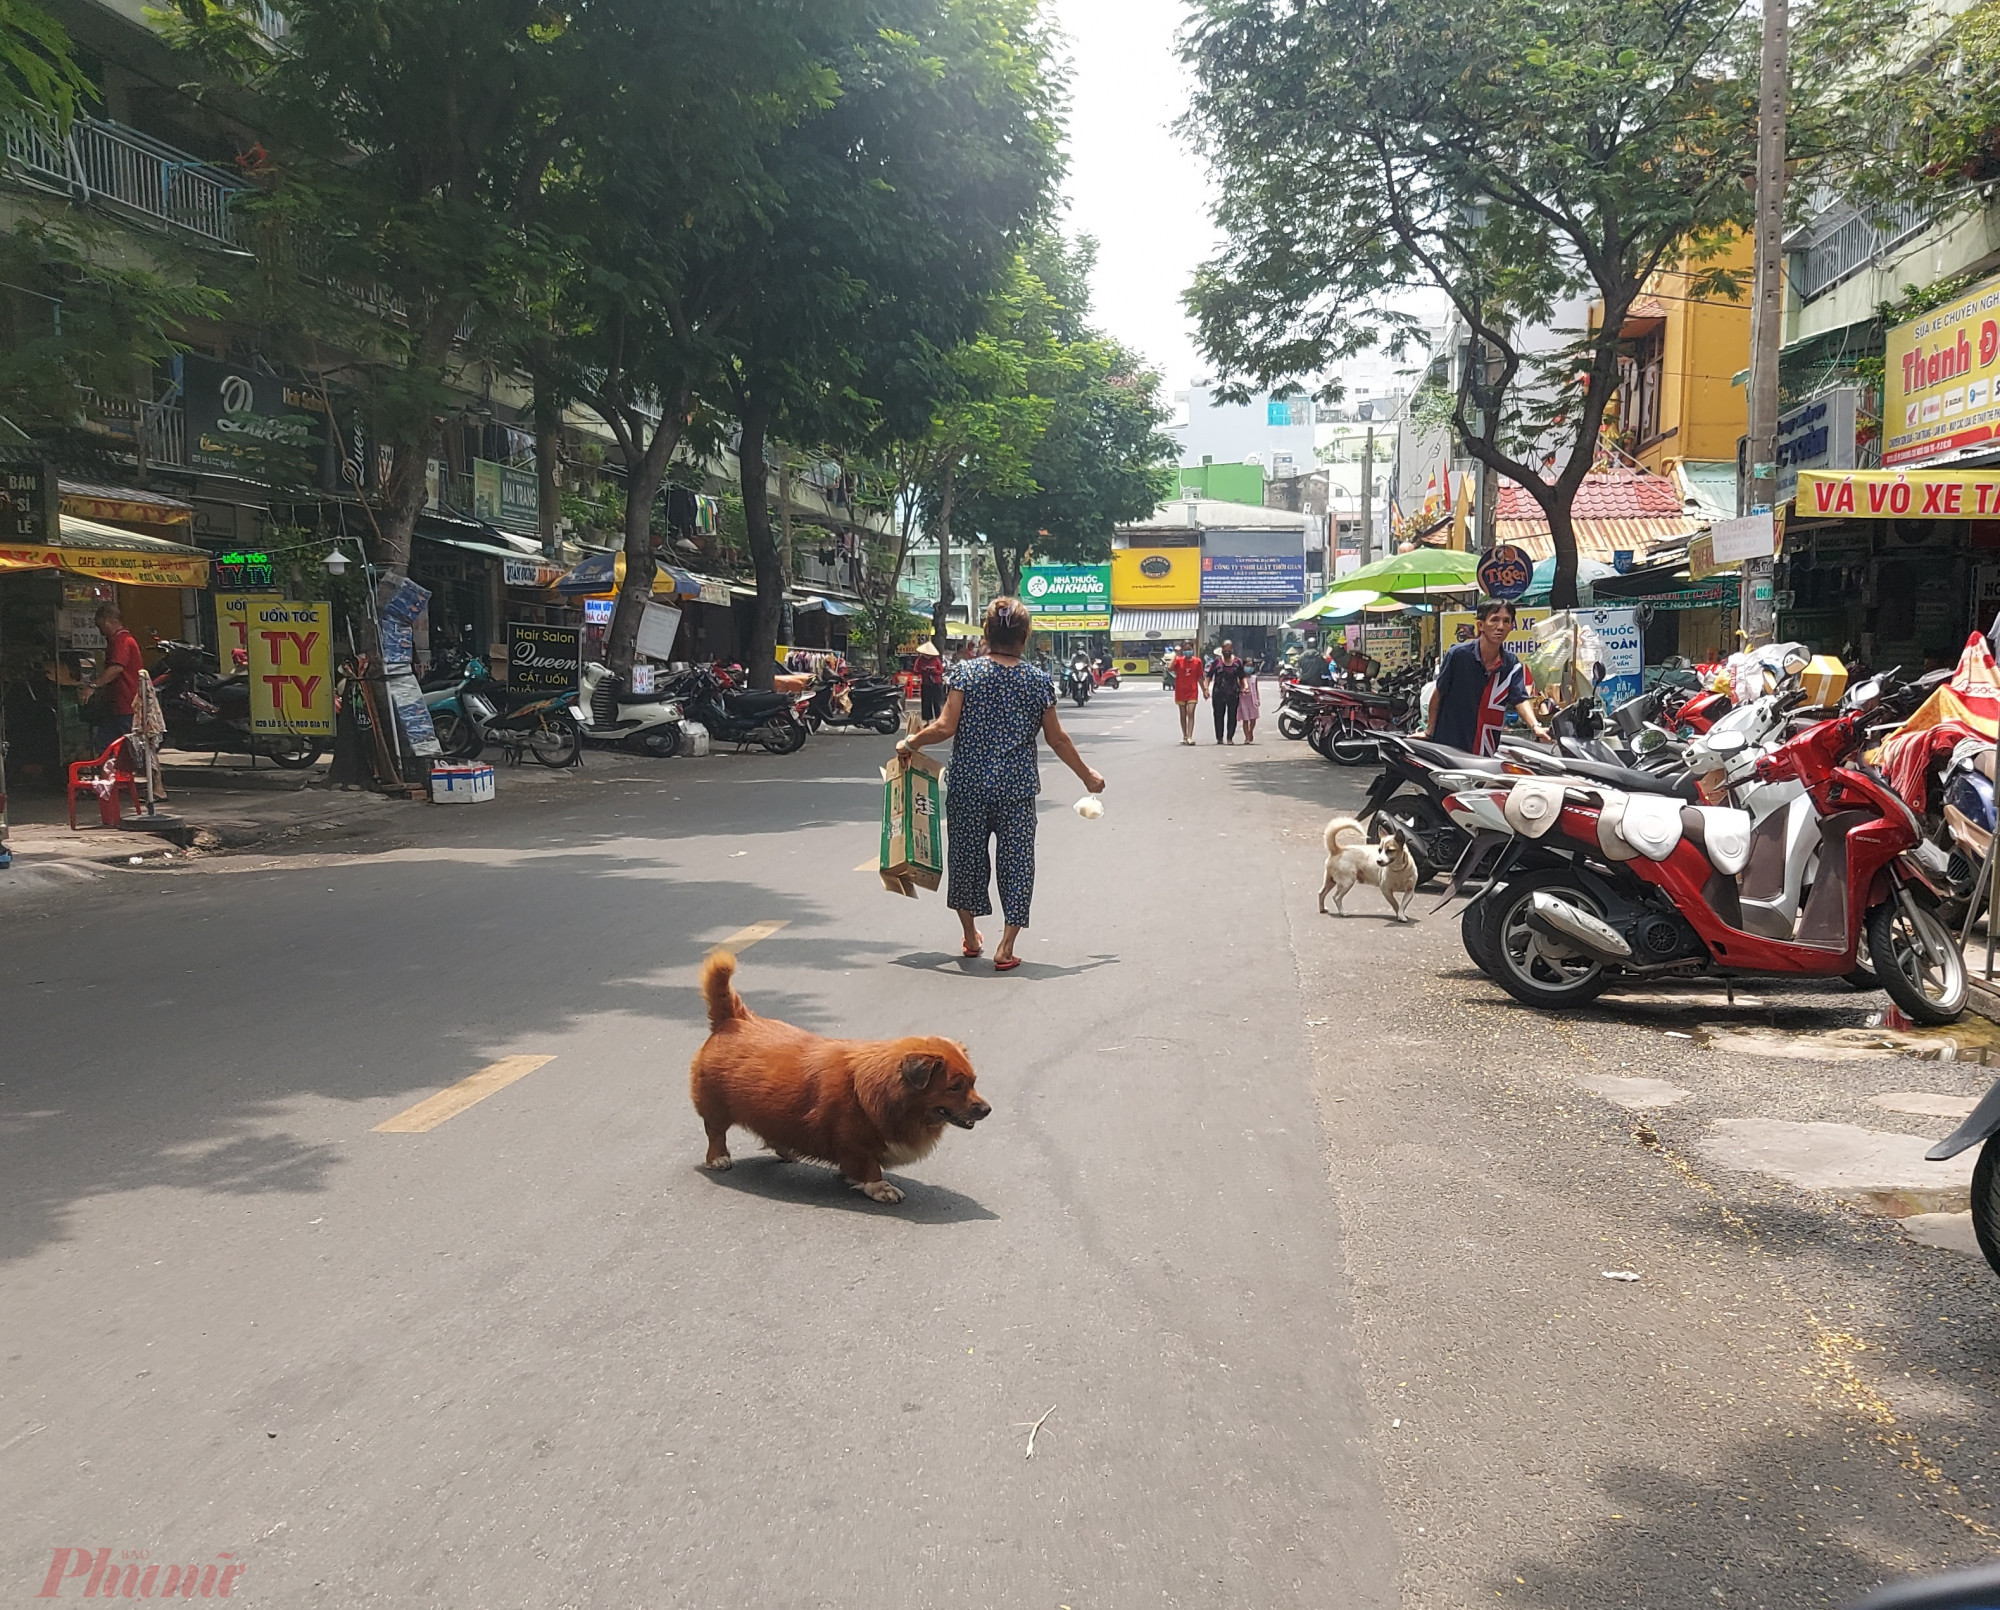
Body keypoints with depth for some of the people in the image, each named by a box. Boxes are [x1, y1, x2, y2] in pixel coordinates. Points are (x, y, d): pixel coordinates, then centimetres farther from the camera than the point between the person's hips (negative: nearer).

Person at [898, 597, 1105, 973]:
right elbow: (1057, 738, 5)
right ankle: (1005, 948, 1)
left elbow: (946, 727, -9)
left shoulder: (965, 673, -4)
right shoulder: (1039, 680, 0)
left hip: (968, 785, 0)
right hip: (1017, 788, 0)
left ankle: (971, 937, 29)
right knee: (1017, 862, 6)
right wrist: (1087, 775, 18)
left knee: (966, 857, 15)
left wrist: (911, 742, 9)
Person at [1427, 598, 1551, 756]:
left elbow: (1521, 699, -11)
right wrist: (1429, 732, 0)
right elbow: (1438, 693, -1)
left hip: (1486, 750, 3)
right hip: (1448, 745, -3)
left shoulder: (1513, 666, 1)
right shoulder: (1458, 654, -10)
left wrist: (1535, 727, -29)